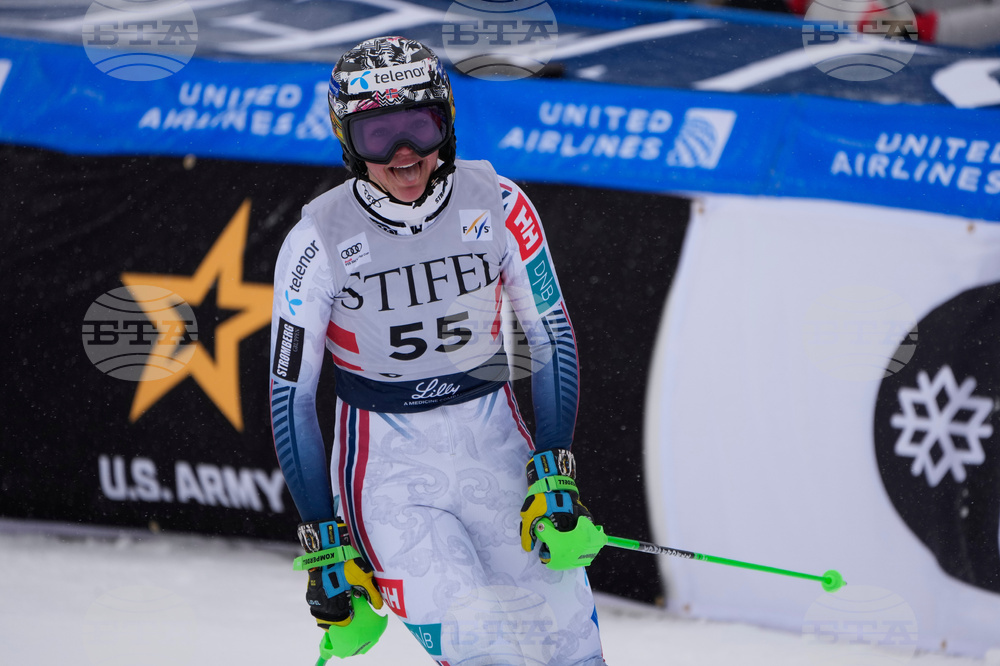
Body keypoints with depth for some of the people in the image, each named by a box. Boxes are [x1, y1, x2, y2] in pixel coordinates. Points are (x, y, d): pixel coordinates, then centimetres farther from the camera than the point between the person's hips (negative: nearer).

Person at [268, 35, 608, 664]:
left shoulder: (498, 205, -6)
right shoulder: (319, 240, -11)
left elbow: (552, 337, 3)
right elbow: (290, 394, -4)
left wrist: (553, 475, -6)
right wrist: (325, 547, -5)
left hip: (495, 447, 3)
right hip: (386, 467, -3)